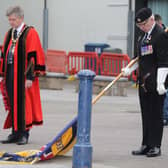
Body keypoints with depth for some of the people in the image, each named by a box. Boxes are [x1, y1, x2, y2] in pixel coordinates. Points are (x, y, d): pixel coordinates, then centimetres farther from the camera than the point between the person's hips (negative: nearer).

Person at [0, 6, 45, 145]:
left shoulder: (30, 33, -6)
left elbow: (33, 56, -11)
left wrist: (30, 77, -17)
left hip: (23, 75, -6)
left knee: (23, 104, -4)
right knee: (13, 104, 9)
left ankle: (24, 134, 3)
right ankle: (15, 133, 16)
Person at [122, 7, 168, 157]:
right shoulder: (143, 36, 15)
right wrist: (129, 69, 10)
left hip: (156, 83, -9)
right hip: (144, 82, 9)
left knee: (156, 115, -2)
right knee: (146, 115, 11)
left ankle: (155, 146, 4)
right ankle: (146, 145, 17)